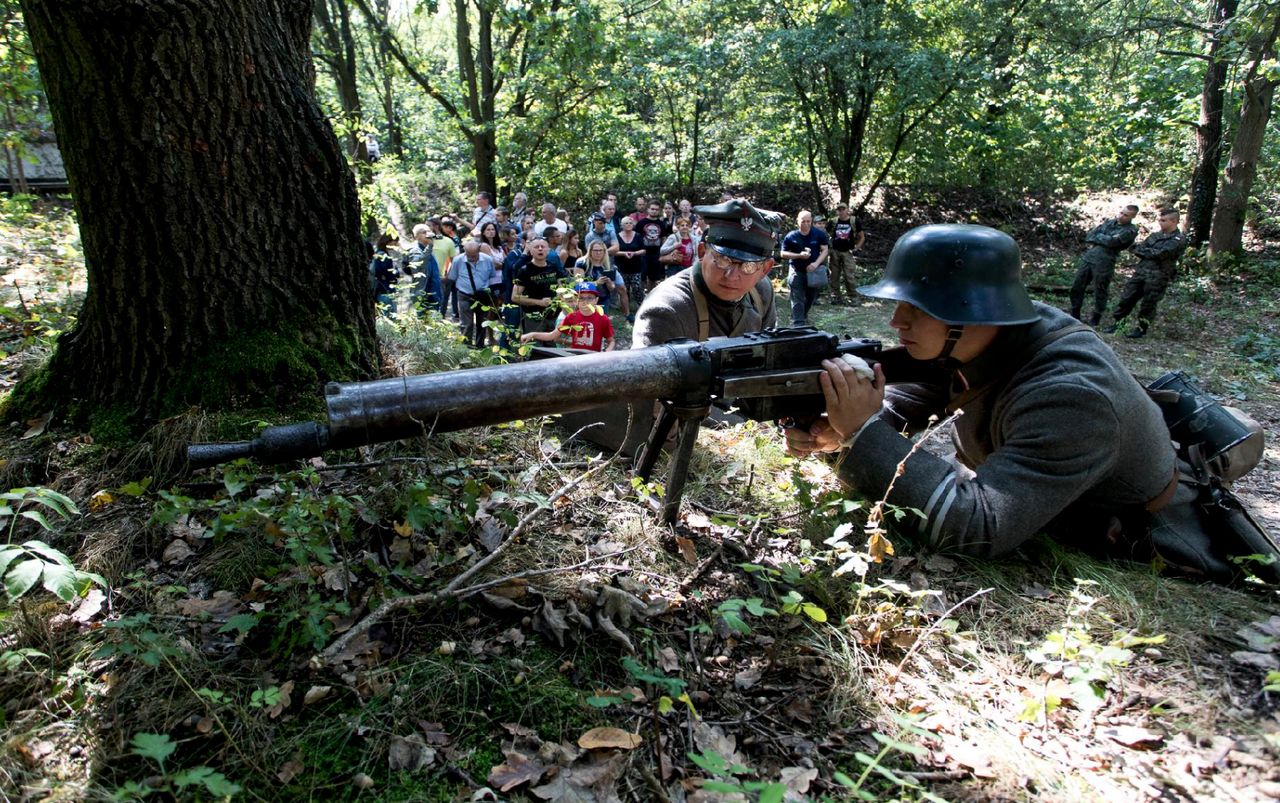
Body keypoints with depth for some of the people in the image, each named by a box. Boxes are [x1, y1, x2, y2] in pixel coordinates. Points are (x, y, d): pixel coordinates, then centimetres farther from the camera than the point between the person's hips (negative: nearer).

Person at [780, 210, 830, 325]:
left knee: (811, 298, 16)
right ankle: (798, 324, -5)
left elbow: (825, 250, 0)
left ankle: (803, 317, 39)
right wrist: (799, 255, -17)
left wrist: (816, 263, -17)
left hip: (813, 272, 3)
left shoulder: (819, 234, -1)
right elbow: (783, 254, -3)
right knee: (798, 300, -6)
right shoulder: (791, 236, -5)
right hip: (797, 272, -2)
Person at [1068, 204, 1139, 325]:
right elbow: (1089, 235, 12)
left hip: (1104, 262, -6)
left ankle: (1094, 322, 13)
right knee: (1077, 286, 8)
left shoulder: (1131, 230, -3)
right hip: (1088, 256, 6)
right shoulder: (1108, 222, 18)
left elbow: (1112, 241, -14)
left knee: (1100, 292, 2)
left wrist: (1097, 237, -1)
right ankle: (1074, 316, 22)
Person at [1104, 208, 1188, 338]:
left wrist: (1143, 251, -3)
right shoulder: (1156, 235, 16)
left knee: (1148, 304, 2)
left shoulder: (1179, 239, -6)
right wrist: (1150, 254, -10)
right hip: (1140, 271, 6)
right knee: (1127, 298, 3)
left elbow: (1161, 254, -16)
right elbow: (1138, 248, 9)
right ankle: (1116, 322, 12)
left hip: (1158, 277, -6)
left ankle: (1141, 328, 14)